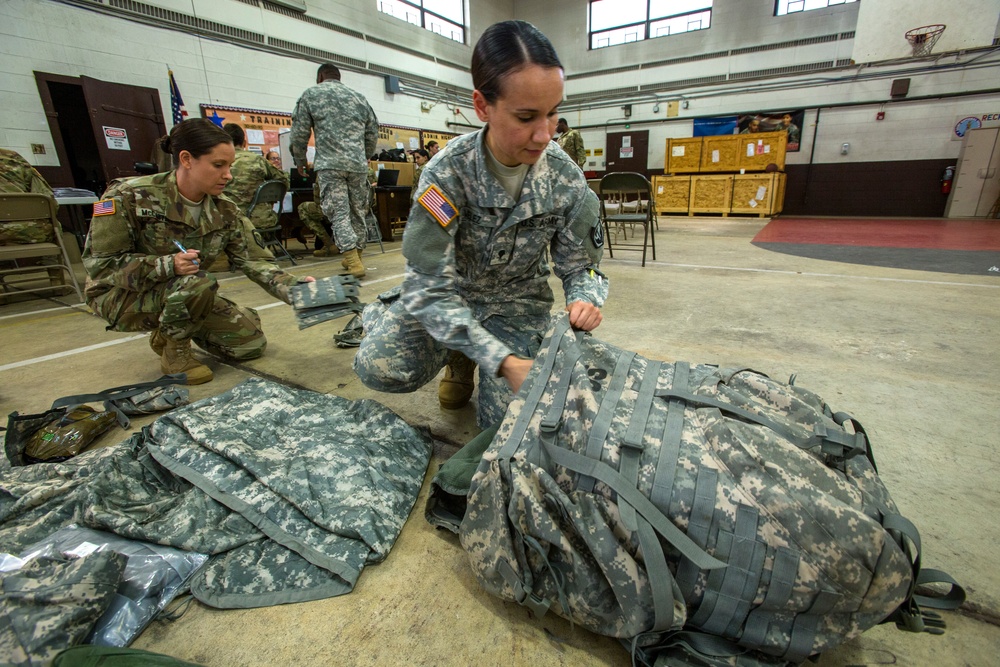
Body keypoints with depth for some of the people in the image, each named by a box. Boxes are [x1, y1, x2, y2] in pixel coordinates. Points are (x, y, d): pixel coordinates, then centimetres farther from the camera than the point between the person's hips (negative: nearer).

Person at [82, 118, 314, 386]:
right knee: (199, 283, -36)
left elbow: (251, 262, -11)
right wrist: (168, 265, -36)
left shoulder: (225, 212, -8)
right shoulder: (130, 197, -22)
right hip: (122, 296, -5)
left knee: (251, 343, -4)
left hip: (183, 294, 5)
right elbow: (99, 264, -20)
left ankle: (172, 332, 19)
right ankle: (174, 353, -8)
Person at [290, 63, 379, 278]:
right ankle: (355, 257, 17)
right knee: (358, 212, 10)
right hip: (358, 164, 4)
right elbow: (373, 133, 18)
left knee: (339, 213, -6)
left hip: (329, 164, -3)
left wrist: (300, 160, 18)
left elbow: (299, 133, 5)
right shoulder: (359, 97, 19)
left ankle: (353, 260, -18)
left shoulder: (311, 95, 9)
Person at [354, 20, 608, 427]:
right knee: (377, 366, -25)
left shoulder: (567, 180, -16)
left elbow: (579, 266, -5)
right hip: (450, 294, -1)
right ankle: (459, 358, 9)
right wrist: (502, 360, -38)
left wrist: (585, 299, -32)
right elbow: (429, 285, -28)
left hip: (517, 304, 1)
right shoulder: (448, 172, -23)